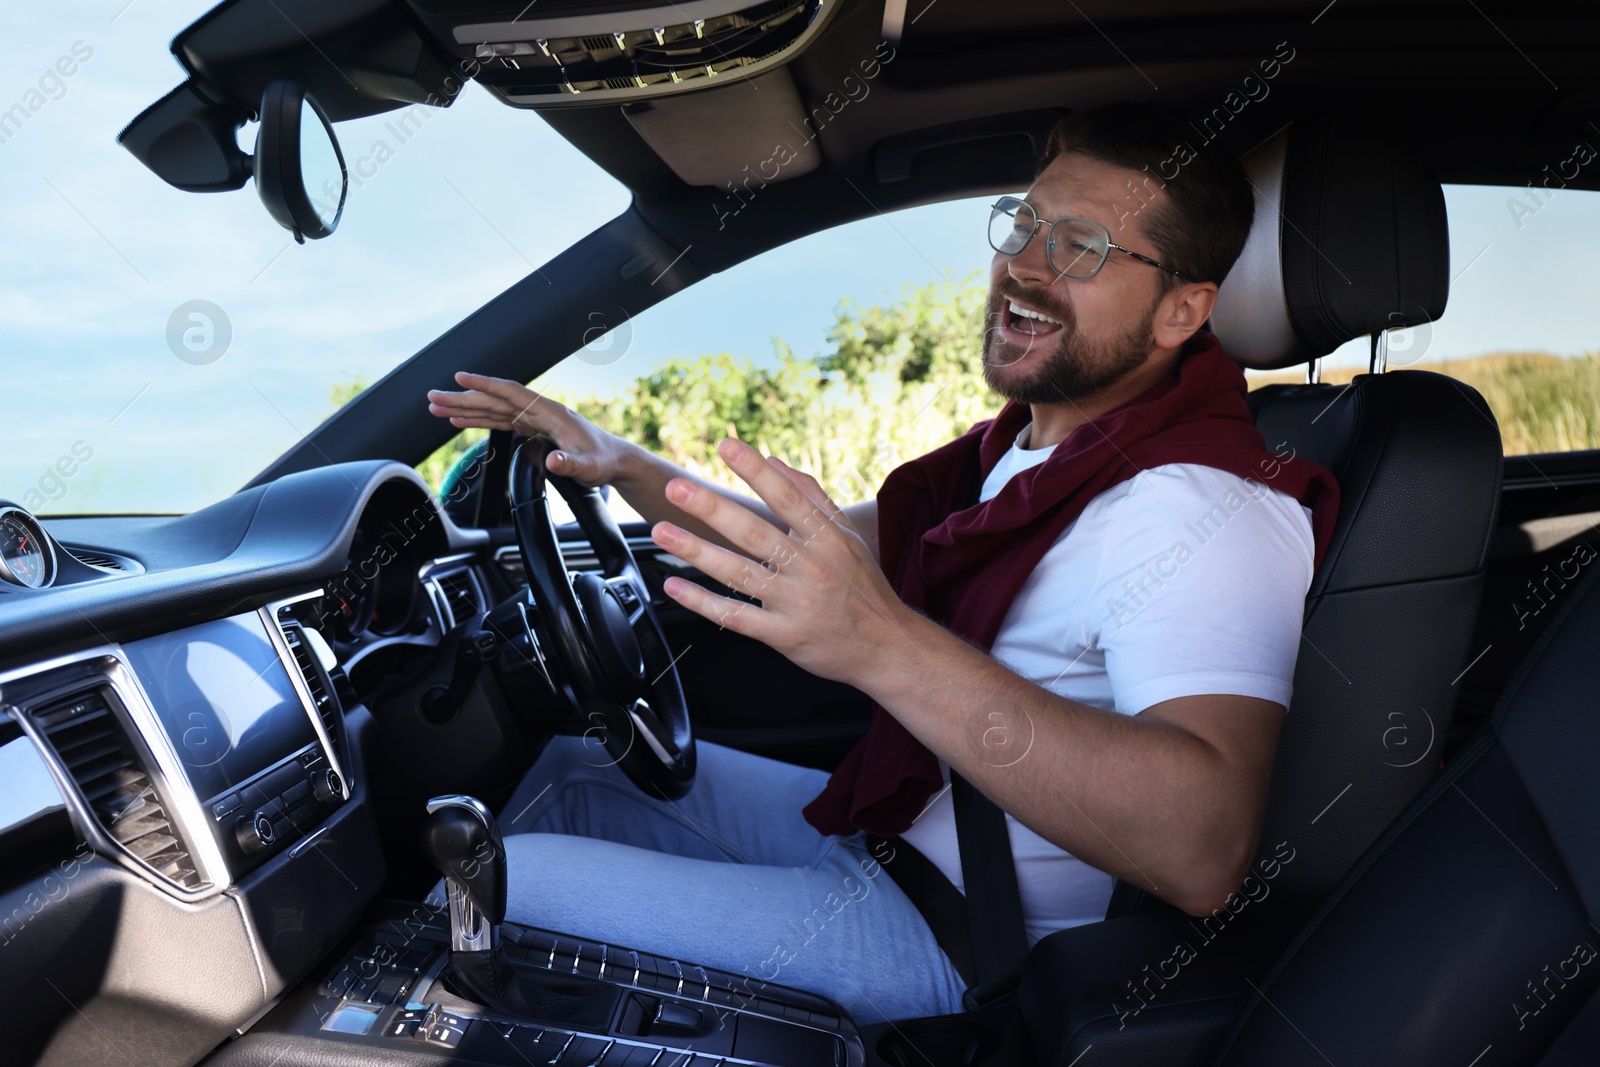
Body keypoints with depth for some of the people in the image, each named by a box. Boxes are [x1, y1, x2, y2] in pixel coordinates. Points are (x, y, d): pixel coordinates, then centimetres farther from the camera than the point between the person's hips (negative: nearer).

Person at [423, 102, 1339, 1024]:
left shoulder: (1197, 511, -26)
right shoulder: (1024, 448, 6)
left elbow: (1204, 852, -40)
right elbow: (830, 547, 15)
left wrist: (888, 646, -50)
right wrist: (625, 466, 2)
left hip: (952, 944, -9)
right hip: (881, 826, 9)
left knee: (505, 880, -11)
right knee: (576, 766, 17)